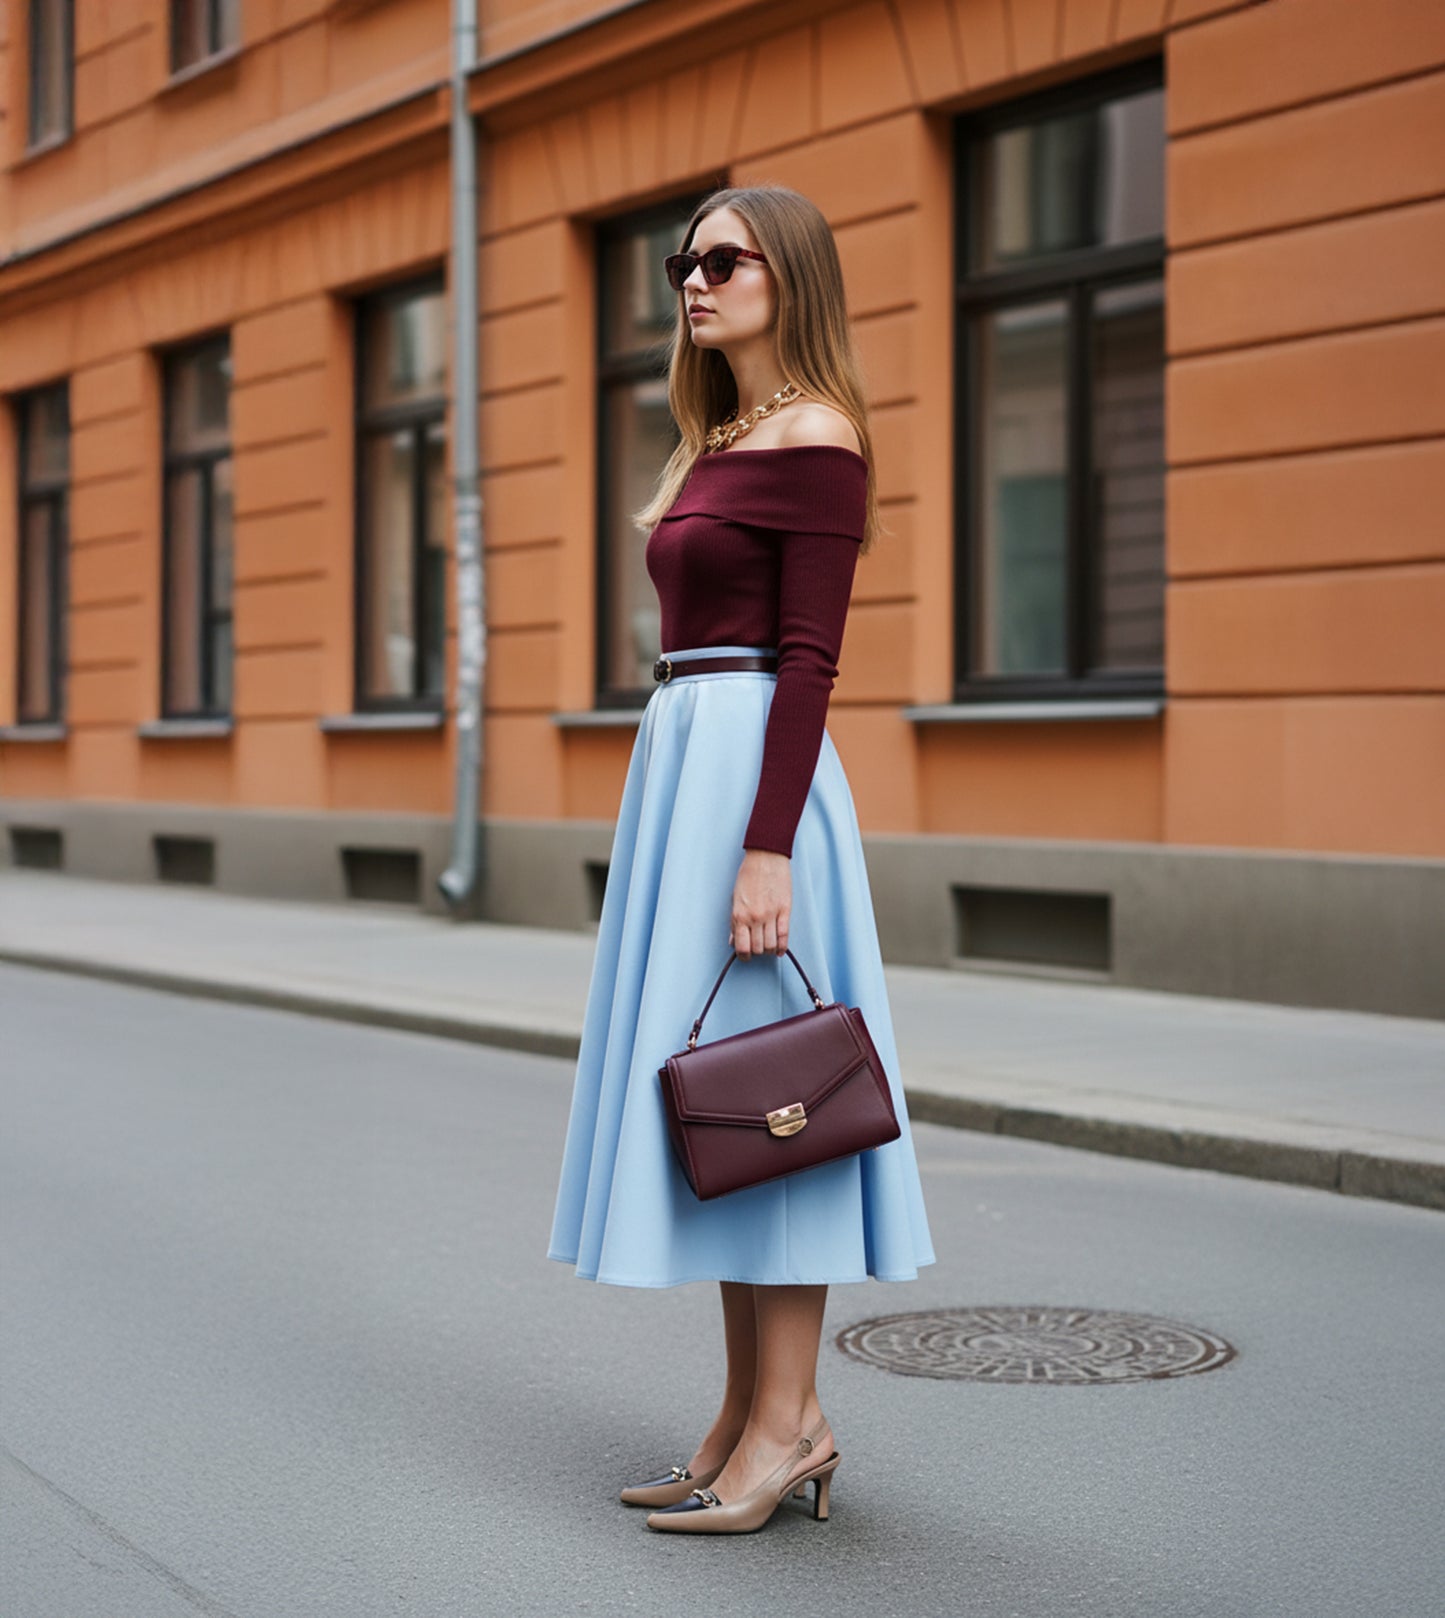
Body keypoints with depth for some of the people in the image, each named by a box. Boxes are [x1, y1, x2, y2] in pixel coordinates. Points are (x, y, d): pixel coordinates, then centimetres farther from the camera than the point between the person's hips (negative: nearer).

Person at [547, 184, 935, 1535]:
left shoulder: (816, 439, -9)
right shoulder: (717, 445, 18)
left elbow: (810, 659, -16)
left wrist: (765, 849, -22)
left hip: (751, 767, -10)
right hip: (680, 763, 10)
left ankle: (789, 1422, 1)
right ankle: (748, 1414, 16)